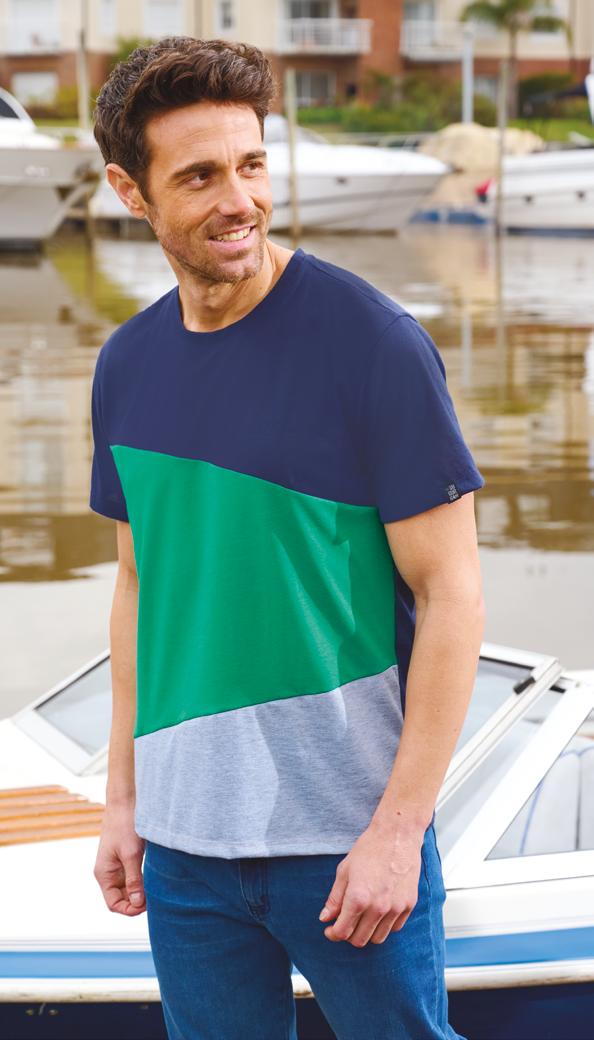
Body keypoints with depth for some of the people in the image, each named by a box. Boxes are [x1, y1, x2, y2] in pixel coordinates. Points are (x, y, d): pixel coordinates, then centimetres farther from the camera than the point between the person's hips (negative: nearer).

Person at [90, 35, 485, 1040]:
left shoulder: (372, 342, -11)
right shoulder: (128, 365, 5)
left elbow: (452, 597, -10)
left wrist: (399, 827, -14)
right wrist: (122, 798, 12)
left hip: (350, 837, -4)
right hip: (184, 838, 5)